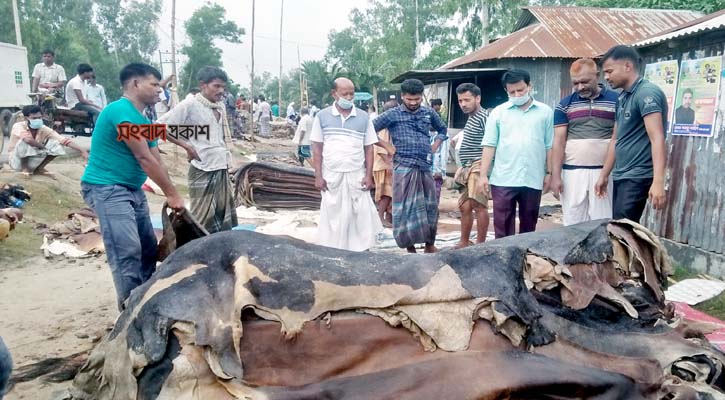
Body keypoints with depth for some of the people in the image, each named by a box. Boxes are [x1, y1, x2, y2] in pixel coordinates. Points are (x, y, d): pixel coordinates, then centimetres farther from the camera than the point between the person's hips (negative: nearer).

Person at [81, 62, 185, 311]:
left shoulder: (144, 120, 12)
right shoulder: (121, 111, -18)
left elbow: (157, 161, 12)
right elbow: (143, 158, -20)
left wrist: (171, 195, 5)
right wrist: (172, 195, -16)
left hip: (132, 189, 10)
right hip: (106, 189, -10)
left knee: (148, 248, 10)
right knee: (127, 250, -15)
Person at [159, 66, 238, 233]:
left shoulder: (221, 106, 10)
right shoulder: (190, 105, -11)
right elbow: (160, 126, -12)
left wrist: (227, 159, 13)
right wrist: (186, 145, -12)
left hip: (222, 169, 7)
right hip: (203, 171, -7)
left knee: (224, 217, 13)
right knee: (202, 220, -2)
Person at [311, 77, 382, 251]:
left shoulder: (363, 117, 3)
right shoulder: (322, 116, 1)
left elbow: (368, 149, 5)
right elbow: (317, 148, 2)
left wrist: (369, 176, -2)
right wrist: (318, 176, -4)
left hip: (357, 176, 1)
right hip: (331, 176, -1)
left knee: (361, 217, 3)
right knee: (333, 218, 6)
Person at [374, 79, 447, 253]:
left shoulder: (429, 113, 9)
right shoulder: (393, 114, -4)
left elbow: (443, 130, 26)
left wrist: (435, 147, 11)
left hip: (425, 167, 4)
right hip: (404, 168, -4)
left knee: (430, 206, 8)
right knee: (405, 208, -1)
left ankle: (430, 244, 22)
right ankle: (410, 247, 10)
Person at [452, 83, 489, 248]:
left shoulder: (483, 117, -10)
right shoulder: (470, 118, 19)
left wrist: (483, 172, -23)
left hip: (477, 167, -10)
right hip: (467, 168, 10)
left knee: (478, 206, -9)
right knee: (464, 207, 13)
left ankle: (480, 245, -4)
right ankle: (464, 242, 22)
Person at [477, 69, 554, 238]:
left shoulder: (545, 112, 6)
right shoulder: (498, 112, 5)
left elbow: (549, 146, 8)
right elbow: (489, 145, 2)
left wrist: (548, 173, 4)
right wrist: (483, 175, -4)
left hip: (533, 180, 1)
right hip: (503, 180, -1)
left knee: (529, 227, 10)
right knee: (502, 227, -1)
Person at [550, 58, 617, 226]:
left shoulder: (615, 100, 3)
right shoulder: (564, 105, 6)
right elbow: (559, 141, 3)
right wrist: (556, 176, -3)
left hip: (605, 172, -1)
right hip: (572, 173, 1)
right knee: (573, 225, 4)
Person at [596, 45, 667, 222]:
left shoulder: (647, 93, -13)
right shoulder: (623, 98, 15)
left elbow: (657, 138, -22)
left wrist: (658, 181, -31)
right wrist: (604, 174, 21)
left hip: (638, 177, -9)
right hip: (620, 176, 9)